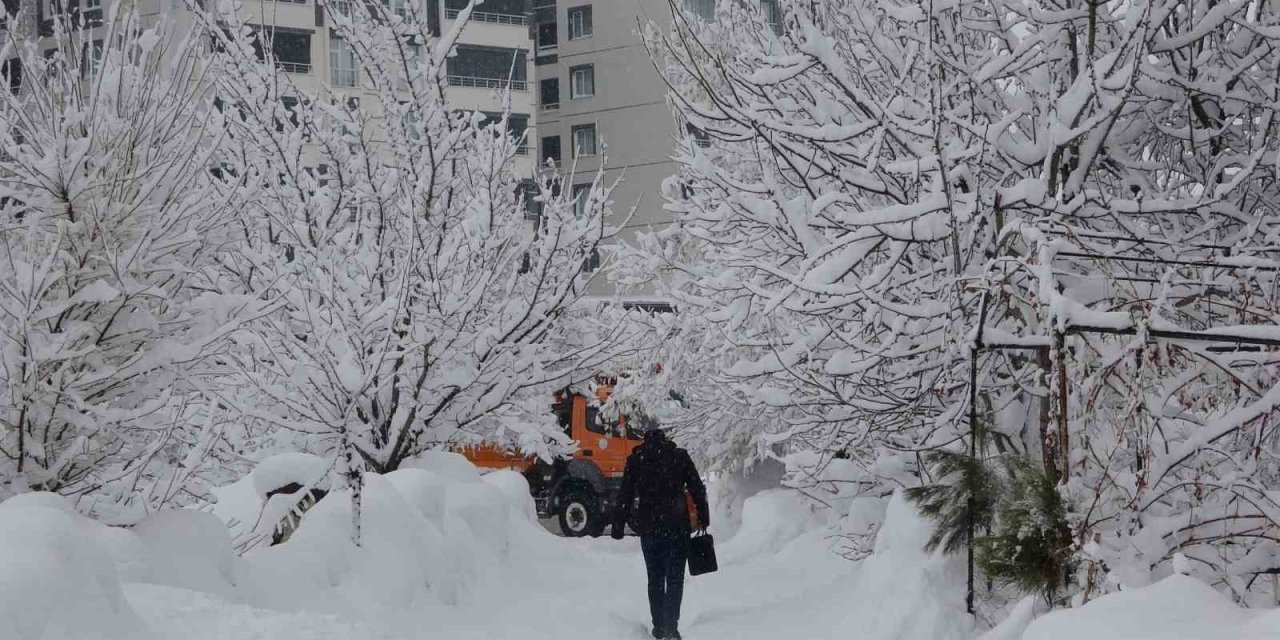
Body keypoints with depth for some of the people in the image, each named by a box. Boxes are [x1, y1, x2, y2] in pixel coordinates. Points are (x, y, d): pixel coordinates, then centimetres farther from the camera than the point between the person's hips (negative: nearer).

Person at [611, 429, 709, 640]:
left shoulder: (635, 460, 7)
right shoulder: (679, 457, 5)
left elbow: (624, 495, 4)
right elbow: (698, 489, 2)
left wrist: (618, 525, 7)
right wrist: (703, 519, 8)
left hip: (648, 527, 1)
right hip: (677, 526, -1)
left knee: (655, 578, 13)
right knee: (675, 578, 1)